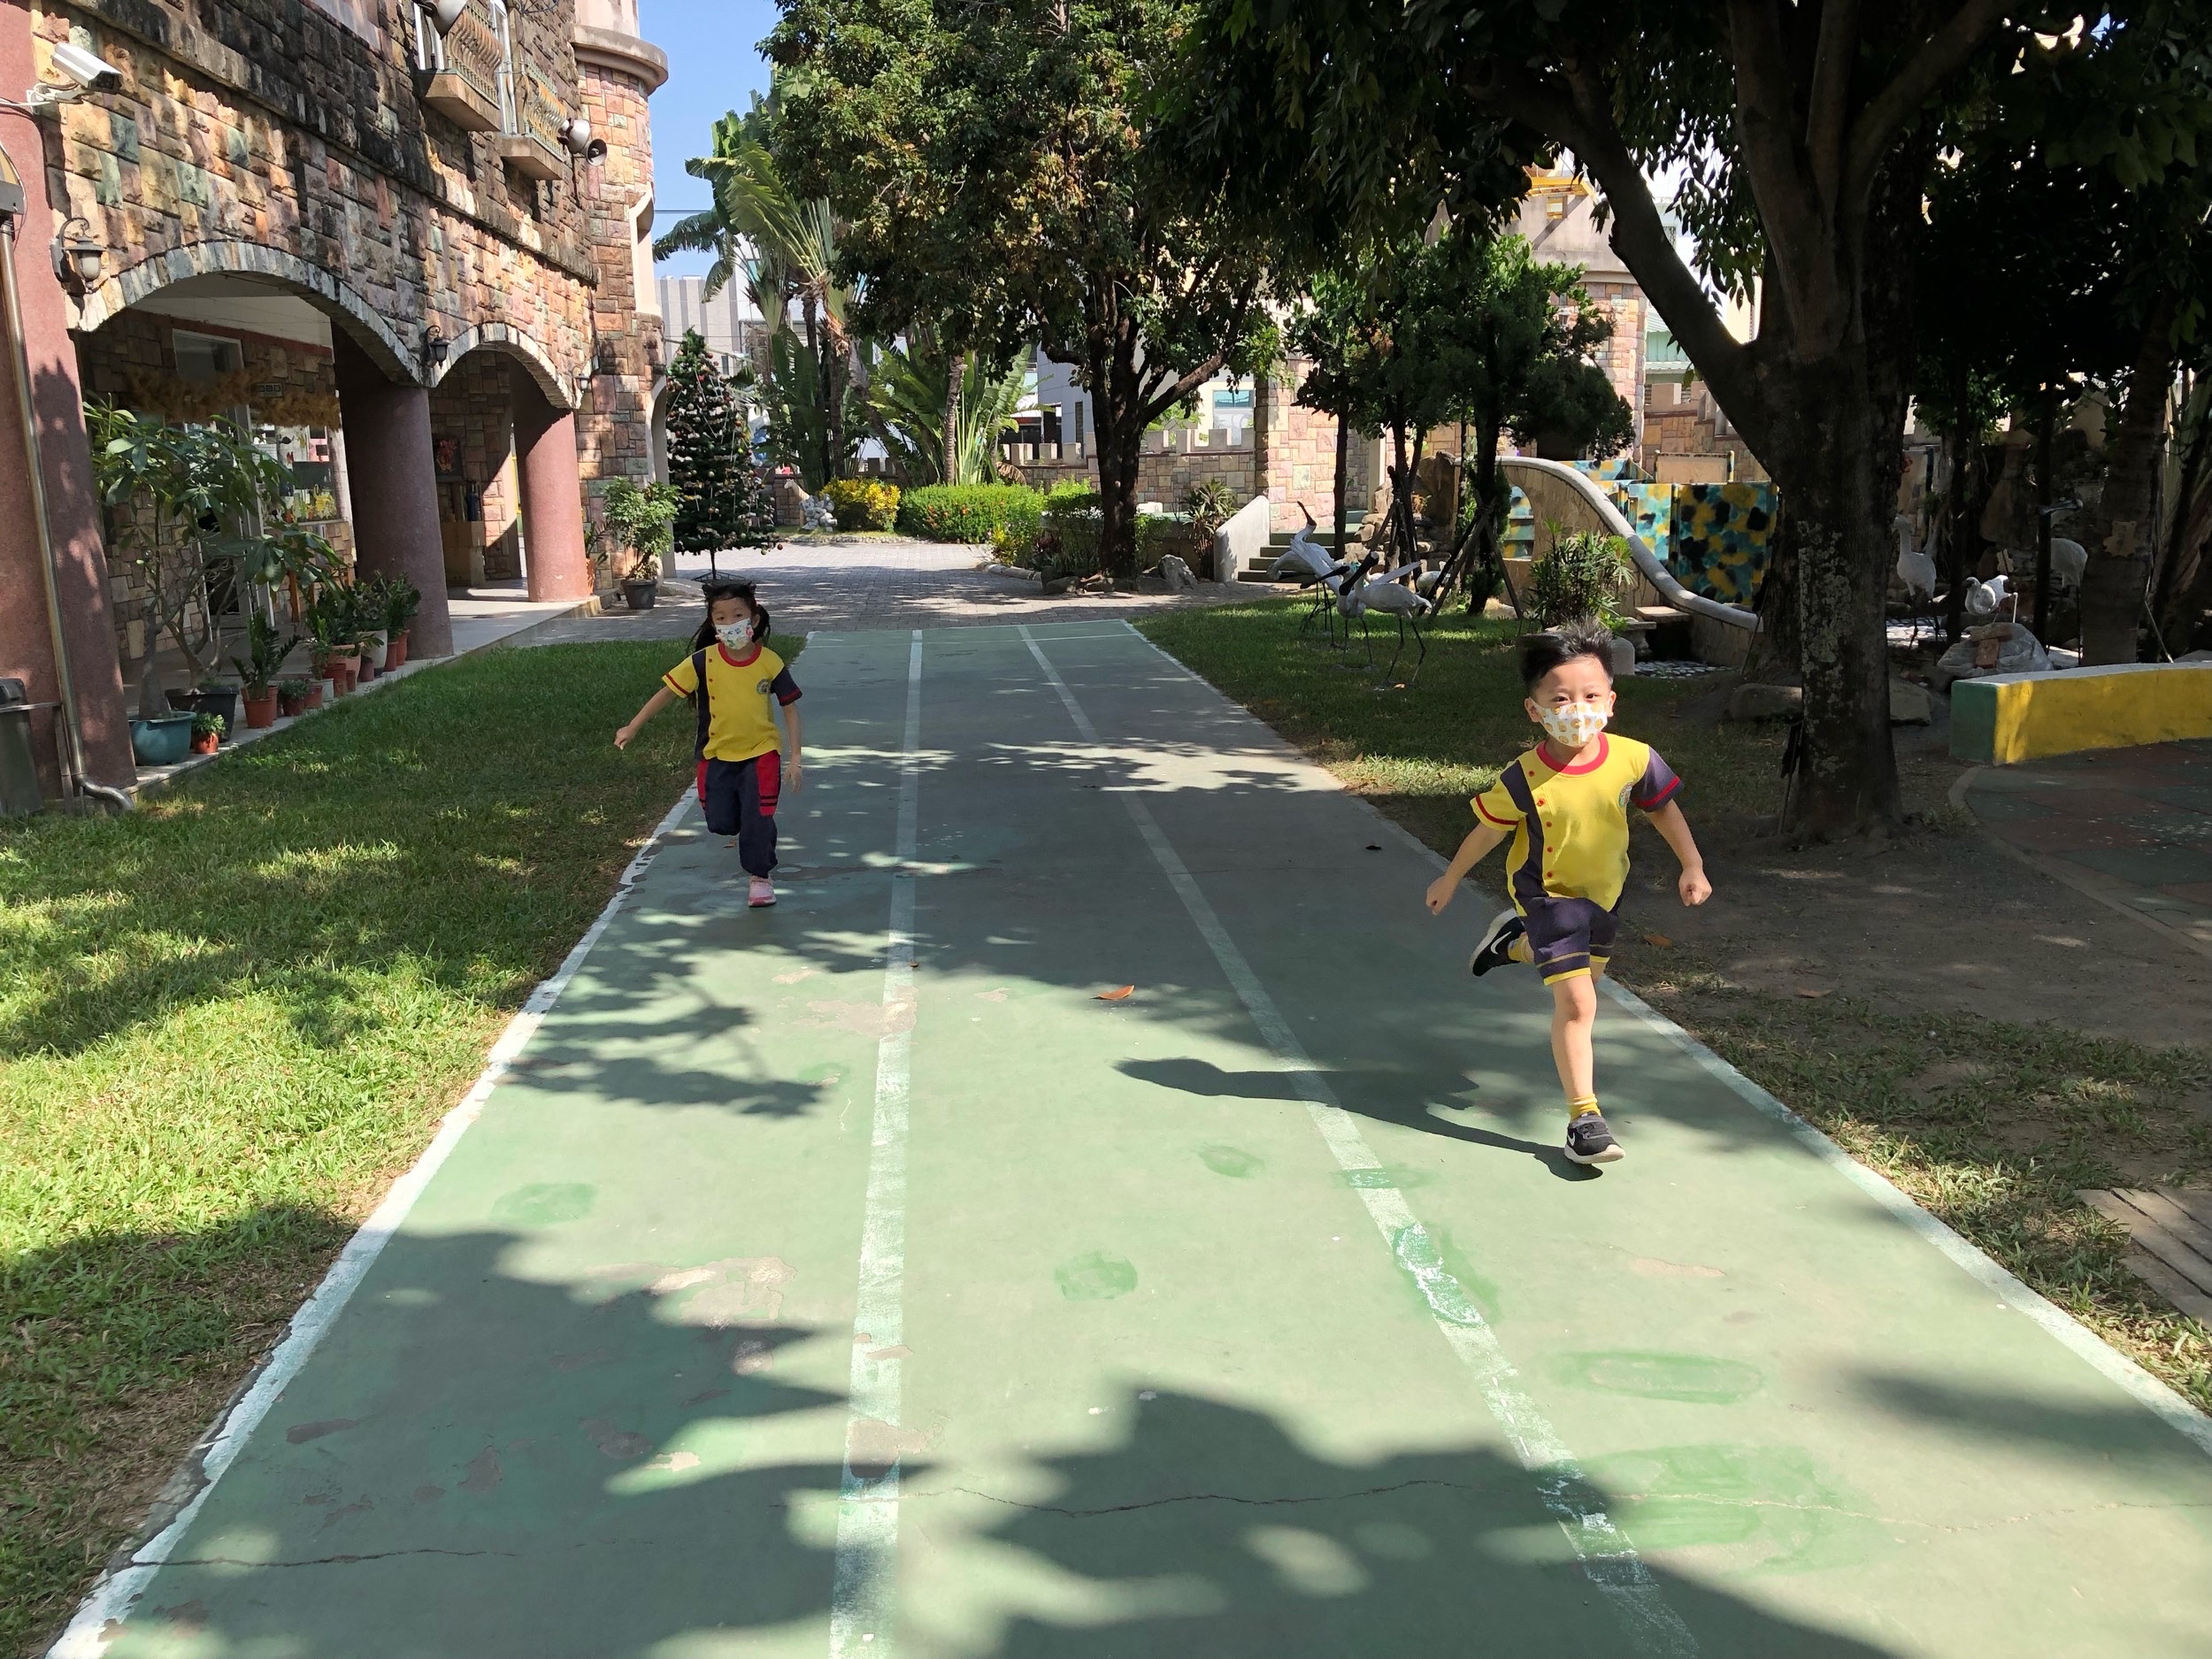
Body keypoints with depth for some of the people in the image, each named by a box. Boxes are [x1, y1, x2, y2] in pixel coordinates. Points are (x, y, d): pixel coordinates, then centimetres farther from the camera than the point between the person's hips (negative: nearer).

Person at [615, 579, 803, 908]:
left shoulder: (770, 662, -13)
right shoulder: (703, 661, -13)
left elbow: (790, 708, -4)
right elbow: (667, 692, -7)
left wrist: (794, 757, -7)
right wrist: (632, 727, -9)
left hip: (761, 753, -2)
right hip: (717, 755, 2)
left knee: (758, 818, -6)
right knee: (720, 822, 5)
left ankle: (760, 877, 16)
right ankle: (755, 836, 39)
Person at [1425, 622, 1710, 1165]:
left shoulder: (1632, 758, -21)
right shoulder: (1524, 781, -28)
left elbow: (1664, 808, -2)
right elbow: (1488, 831, -11)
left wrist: (1692, 866, 2)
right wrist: (1450, 880, 1)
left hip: (1604, 889, 5)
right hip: (1549, 893, -5)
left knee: (1584, 971, 28)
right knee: (1576, 1002, -13)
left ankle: (1514, 942, 55)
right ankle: (1584, 1117, -4)